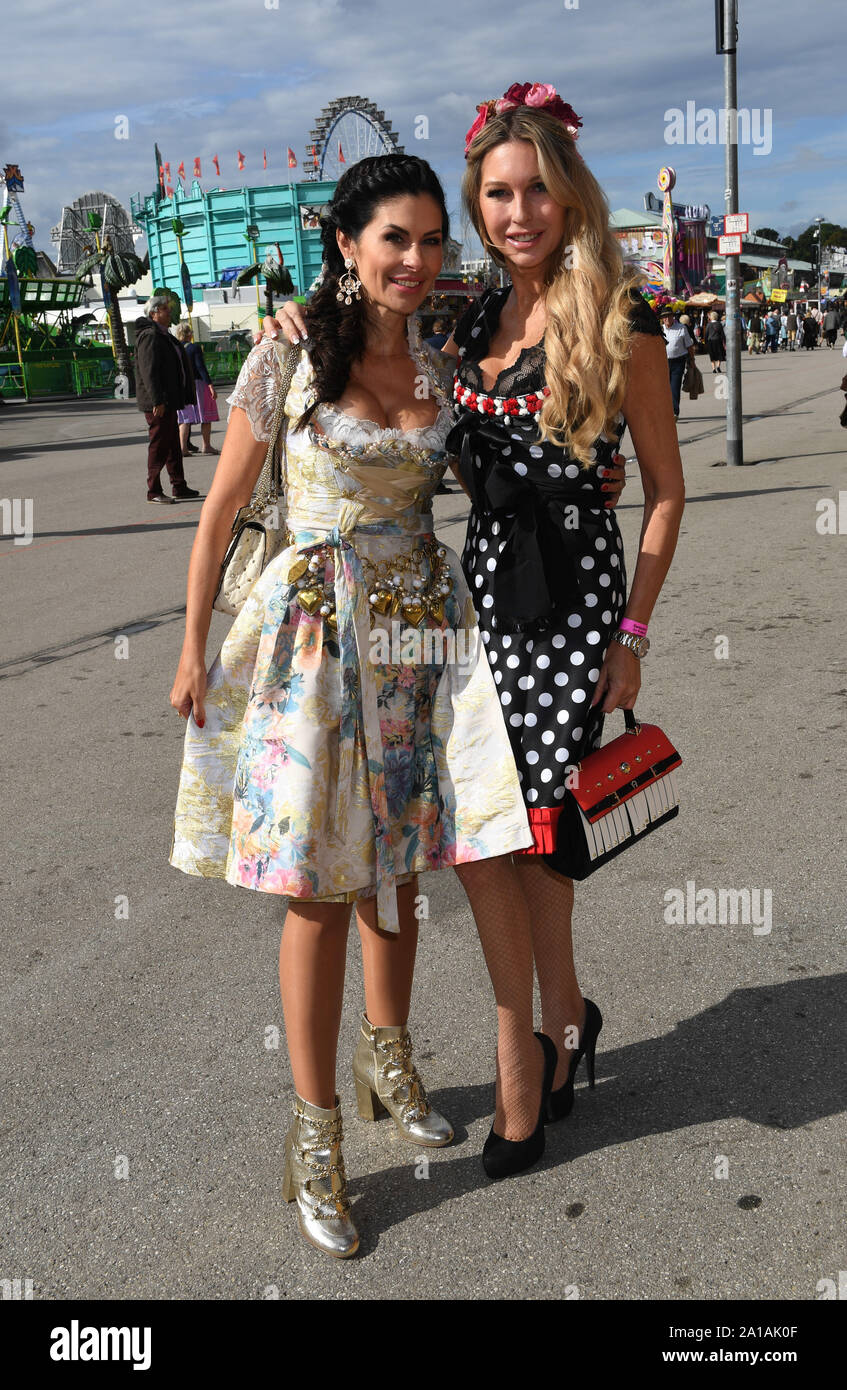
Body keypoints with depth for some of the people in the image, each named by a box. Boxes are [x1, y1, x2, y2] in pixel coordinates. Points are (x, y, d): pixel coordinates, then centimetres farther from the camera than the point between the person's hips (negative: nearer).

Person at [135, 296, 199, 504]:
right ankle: (153, 491, -2)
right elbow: (149, 371, -22)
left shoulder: (162, 335, 19)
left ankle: (179, 487, 20)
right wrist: (157, 401, -27)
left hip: (167, 401, 10)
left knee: (173, 445, 14)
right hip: (157, 403, -10)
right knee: (159, 445, -6)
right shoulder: (149, 336, -14)